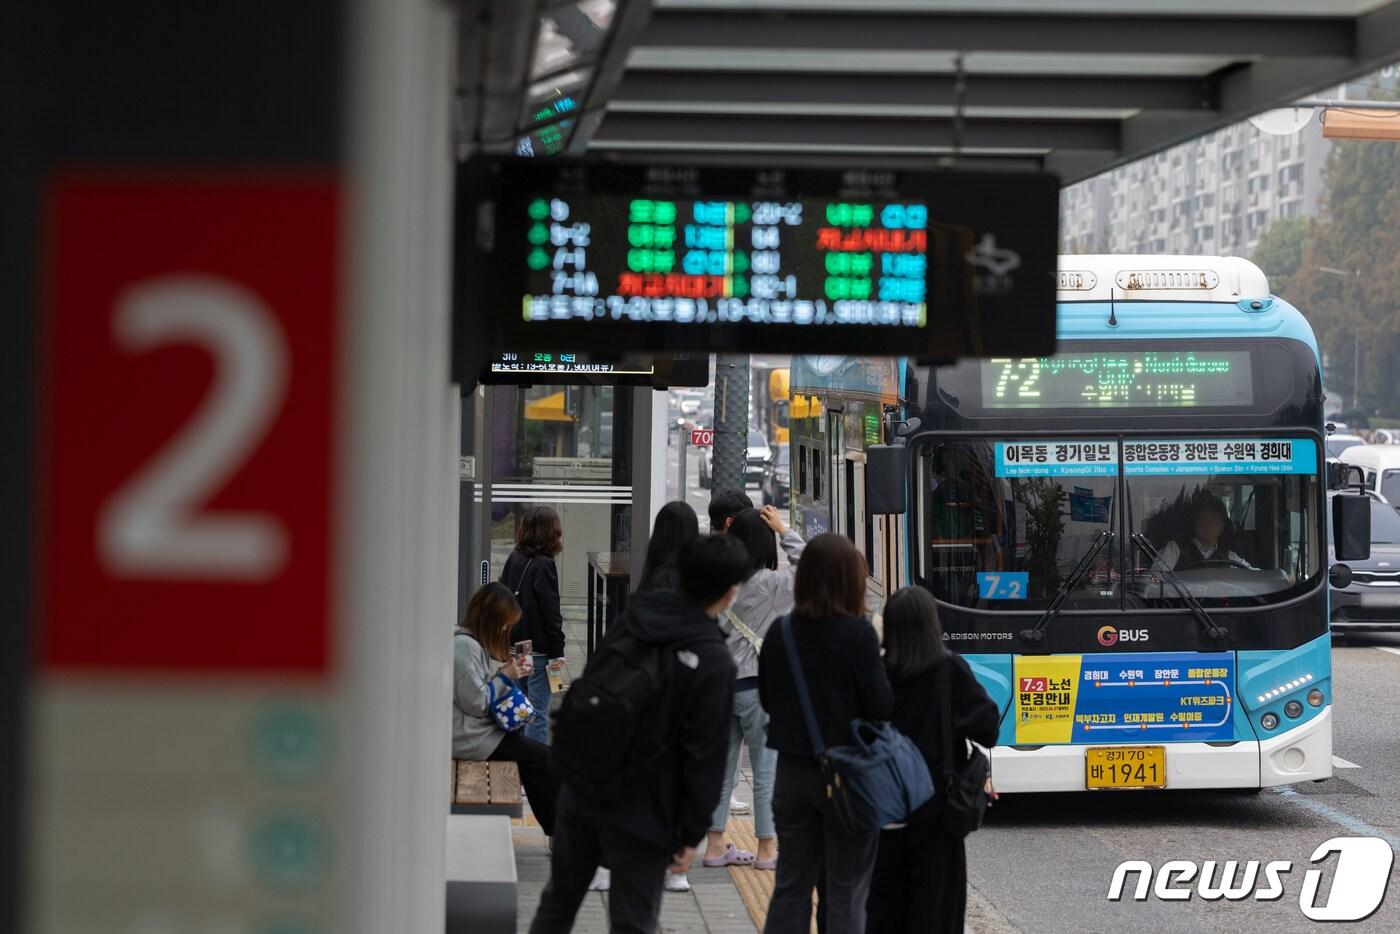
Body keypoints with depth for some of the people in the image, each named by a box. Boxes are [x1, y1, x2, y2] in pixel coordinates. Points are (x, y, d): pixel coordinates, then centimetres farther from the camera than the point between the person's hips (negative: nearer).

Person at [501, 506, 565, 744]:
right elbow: (551, 612, -16)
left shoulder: (513, 559, 6)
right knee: (539, 711, -3)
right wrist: (558, 651, -10)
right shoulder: (543, 565, -15)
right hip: (538, 649, -7)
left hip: (515, 645, 7)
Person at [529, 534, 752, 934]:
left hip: (579, 792, 5)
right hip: (640, 814, -5)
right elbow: (705, 756, -14)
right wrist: (692, 833, -7)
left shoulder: (630, 620, 1)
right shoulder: (715, 664, -16)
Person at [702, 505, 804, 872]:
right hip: (757, 686, -5)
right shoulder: (771, 584, -14)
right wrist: (783, 530, 2)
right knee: (766, 771, 5)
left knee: (722, 768, 13)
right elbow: (808, 564, -1)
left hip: (721, 684, 5)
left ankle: (715, 844, 19)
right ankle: (767, 849, 10)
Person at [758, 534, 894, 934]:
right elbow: (881, 707, -15)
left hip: (792, 772, 4)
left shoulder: (780, 633, -2)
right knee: (846, 892, 5)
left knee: (791, 885, 13)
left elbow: (767, 699, 8)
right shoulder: (858, 634, -17)